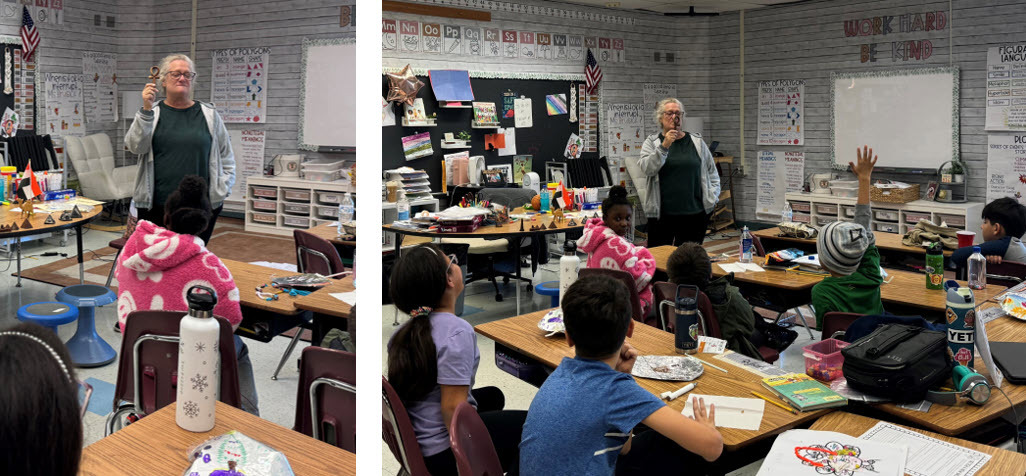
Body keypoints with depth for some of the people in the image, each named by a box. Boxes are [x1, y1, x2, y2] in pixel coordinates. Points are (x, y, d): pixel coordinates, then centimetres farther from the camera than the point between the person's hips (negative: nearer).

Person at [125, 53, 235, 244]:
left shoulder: (209, 115, 9)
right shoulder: (152, 113, 7)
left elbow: (227, 159, 15)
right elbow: (136, 146, -8)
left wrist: (221, 190, 5)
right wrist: (146, 110, -15)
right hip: (156, 206, 0)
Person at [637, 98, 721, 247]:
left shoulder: (697, 141, 11)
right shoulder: (652, 142, 6)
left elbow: (712, 172, 17)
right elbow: (646, 169, -11)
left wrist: (712, 198, 7)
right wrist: (664, 146, -19)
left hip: (695, 212, 2)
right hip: (662, 213, -1)